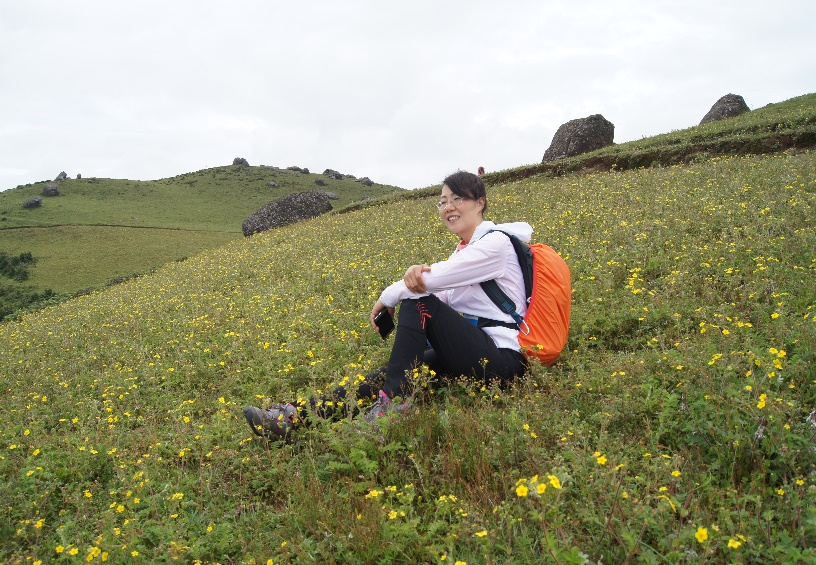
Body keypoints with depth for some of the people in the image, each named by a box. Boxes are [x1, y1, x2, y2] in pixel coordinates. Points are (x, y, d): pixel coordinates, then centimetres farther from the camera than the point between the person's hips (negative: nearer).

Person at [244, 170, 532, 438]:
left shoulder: (496, 242, -10)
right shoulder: (464, 249, 19)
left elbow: (431, 279, -19)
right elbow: (441, 294, 1)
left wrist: (387, 298, -3)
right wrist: (416, 274, -23)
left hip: (503, 358, -7)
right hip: (472, 349, 8)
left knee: (418, 303, -21)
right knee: (393, 372, -12)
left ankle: (389, 403, -28)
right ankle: (298, 414, -22)